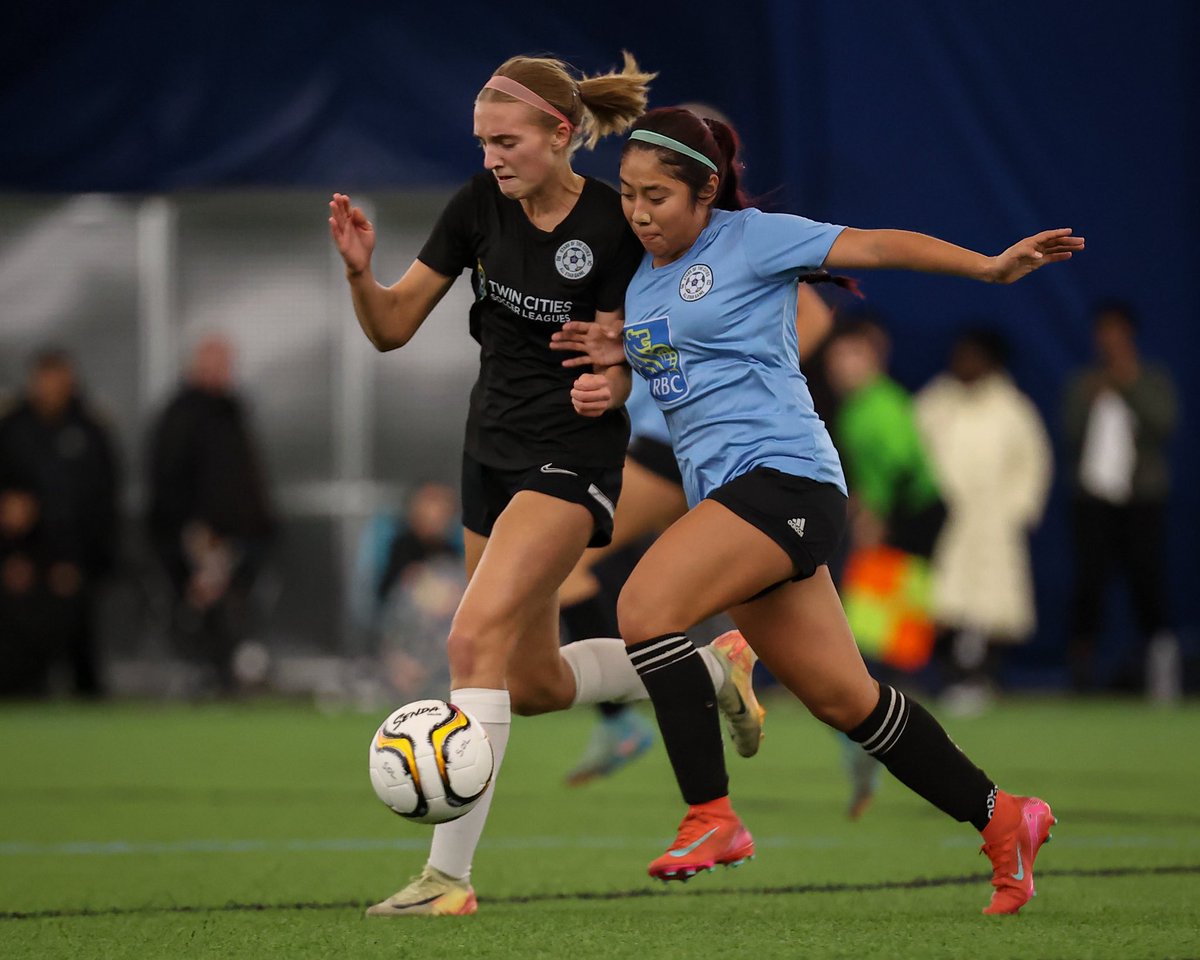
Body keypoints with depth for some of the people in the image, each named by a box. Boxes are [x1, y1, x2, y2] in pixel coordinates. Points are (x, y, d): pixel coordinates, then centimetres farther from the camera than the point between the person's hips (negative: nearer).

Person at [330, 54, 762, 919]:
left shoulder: (614, 228, -16)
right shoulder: (480, 206, -2)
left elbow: (622, 363, -7)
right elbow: (392, 327, 0)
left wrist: (608, 384, -29)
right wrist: (360, 269, -19)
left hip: (572, 462, -7)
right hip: (493, 452, 7)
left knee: (475, 638, -23)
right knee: (535, 683, 16)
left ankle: (450, 873, -21)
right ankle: (711, 672, 41)